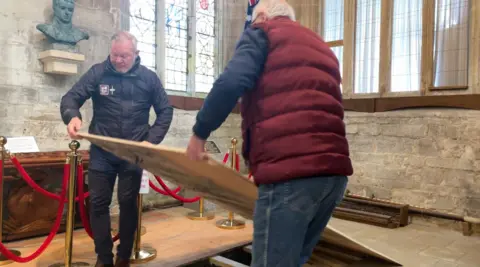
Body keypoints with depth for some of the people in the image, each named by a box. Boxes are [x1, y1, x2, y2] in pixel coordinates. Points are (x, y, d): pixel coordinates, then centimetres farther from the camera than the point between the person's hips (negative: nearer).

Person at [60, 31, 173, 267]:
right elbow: (71, 97, -5)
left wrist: (152, 140, -7)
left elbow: (165, 111, 5)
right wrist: (72, 116, -29)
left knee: (128, 203, 6)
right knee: (98, 202, 4)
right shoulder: (98, 73, -2)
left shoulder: (148, 78, 1)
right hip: (101, 151, 1)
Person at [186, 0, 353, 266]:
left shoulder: (262, 32, 10)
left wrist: (200, 132, 2)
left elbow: (230, 83, -9)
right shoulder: (321, 47, 31)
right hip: (334, 169, 8)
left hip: (290, 169, -8)